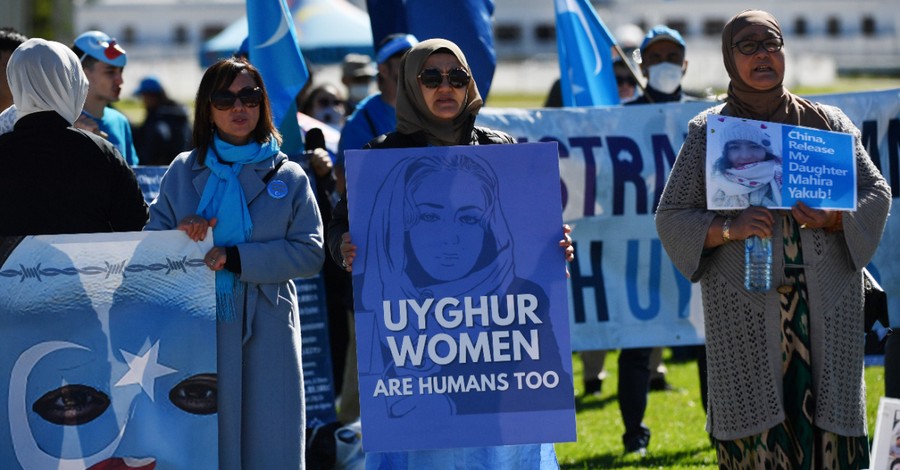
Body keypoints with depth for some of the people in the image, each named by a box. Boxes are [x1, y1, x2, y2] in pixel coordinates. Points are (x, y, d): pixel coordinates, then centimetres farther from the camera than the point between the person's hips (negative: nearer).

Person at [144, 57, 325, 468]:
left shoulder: (288, 176, 7)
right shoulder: (182, 172, 12)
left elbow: (310, 252, -3)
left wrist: (236, 258, -13)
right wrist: (179, 234, -11)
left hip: (266, 330, -1)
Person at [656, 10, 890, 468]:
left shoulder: (827, 121, 12)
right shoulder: (709, 130, 7)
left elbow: (877, 193, 10)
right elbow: (671, 217, 4)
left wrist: (835, 219, -11)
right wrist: (729, 228, -15)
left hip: (826, 303, 2)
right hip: (746, 307, -2)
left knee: (826, 430, -3)